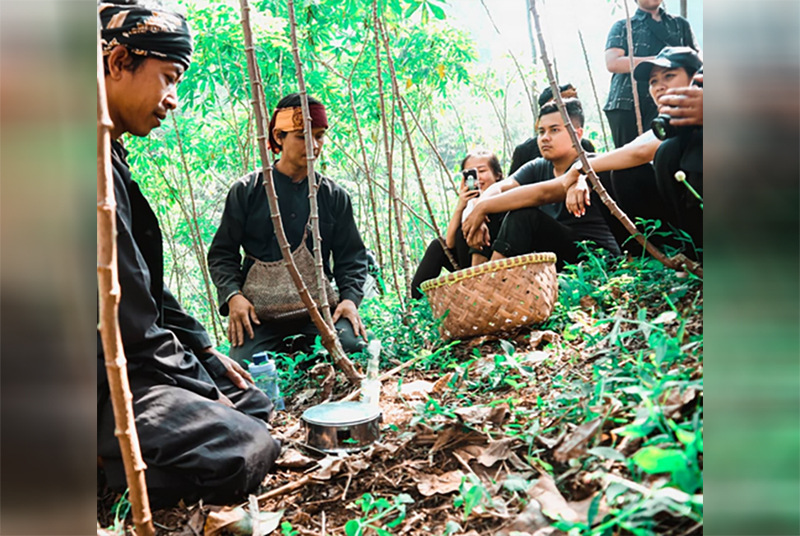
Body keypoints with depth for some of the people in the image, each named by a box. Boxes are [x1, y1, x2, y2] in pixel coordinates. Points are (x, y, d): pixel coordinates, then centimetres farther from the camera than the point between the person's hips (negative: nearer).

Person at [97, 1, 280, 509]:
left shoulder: (113, 160, 14)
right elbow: (128, 320, -21)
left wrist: (206, 349, 15)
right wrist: (201, 388, -10)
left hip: (134, 361, 11)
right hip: (108, 382, -11)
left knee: (259, 405, 17)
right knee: (245, 452, -25)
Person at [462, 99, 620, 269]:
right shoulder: (537, 168, 7)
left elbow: (543, 193, -29)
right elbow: (500, 188, -8)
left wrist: (483, 208, -30)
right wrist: (478, 214, -29)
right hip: (557, 258, 7)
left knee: (524, 215, -24)